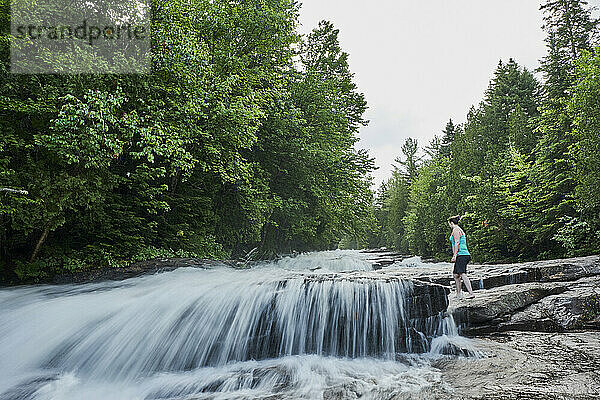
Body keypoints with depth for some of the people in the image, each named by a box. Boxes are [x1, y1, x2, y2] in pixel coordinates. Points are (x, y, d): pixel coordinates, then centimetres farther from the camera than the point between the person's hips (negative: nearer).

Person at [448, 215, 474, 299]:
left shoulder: (455, 230, -6)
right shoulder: (460, 230, 24)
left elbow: (457, 242, -16)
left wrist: (454, 255, -20)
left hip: (461, 255, -11)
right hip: (466, 254, 11)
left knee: (463, 274, -18)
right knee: (455, 274, 15)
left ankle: (471, 293, -25)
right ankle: (458, 294, 21)